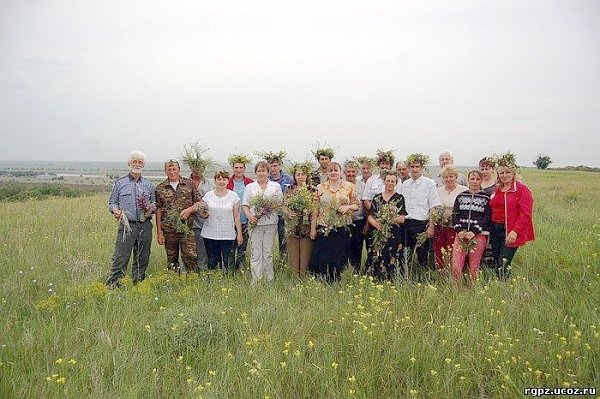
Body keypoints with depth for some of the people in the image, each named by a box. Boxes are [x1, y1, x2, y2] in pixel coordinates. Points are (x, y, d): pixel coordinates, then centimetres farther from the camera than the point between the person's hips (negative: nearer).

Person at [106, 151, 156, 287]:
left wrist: (151, 209, -5)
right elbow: (112, 202, 8)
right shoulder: (120, 183, 7)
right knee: (120, 258, -8)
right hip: (127, 225, -3)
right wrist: (116, 210, -12)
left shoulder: (148, 185, 13)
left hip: (145, 226, 3)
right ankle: (112, 285, -1)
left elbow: (154, 204, 17)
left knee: (142, 260, 7)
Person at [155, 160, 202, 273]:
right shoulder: (160, 188, 6)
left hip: (187, 228, -1)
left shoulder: (189, 184, 5)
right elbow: (158, 210, 5)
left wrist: (190, 209, -14)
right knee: (172, 260, 10)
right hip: (168, 230, 1)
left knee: (190, 256, -8)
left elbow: (199, 202, 7)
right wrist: (159, 232, 0)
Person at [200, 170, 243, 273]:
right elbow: (202, 213, 10)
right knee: (212, 263, 5)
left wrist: (239, 233, 0)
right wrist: (204, 214, -14)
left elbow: (236, 216, 4)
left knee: (228, 263, -3)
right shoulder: (208, 195, 5)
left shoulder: (233, 196, 3)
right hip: (210, 235, 1)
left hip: (228, 235, -1)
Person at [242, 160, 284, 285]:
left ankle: (269, 280, 12)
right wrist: (249, 215, -13)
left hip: (271, 223, 0)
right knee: (255, 253, -3)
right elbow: (245, 204, 5)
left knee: (268, 252, 4)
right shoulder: (249, 187, 11)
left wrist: (270, 207, -12)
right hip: (255, 223, 0)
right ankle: (255, 281, 0)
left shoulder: (276, 186, 10)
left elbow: (281, 202, 6)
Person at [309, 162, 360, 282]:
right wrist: (313, 228, 0)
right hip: (324, 228, 0)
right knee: (322, 258, -1)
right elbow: (315, 209, 4)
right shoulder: (320, 188, 4)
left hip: (342, 229, 0)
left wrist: (348, 207, -13)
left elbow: (356, 204, 8)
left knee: (340, 259, 5)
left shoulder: (349, 186, 5)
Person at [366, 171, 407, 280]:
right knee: (376, 261, 2)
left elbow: (402, 218, -3)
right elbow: (370, 216, 7)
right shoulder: (377, 198, 13)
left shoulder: (399, 198, 5)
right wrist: (376, 224, -14)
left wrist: (390, 220, -19)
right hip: (377, 235, 3)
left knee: (392, 263, -5)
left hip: (393, 235, -2)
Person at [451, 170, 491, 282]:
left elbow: (487, 218, -2)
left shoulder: (485, 198, 4)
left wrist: (474, 232, -12)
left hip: (478, 235, -2)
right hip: (461, 234, 2)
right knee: (456, 266, -7)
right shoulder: (461, 196, 12)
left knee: (474, 267, 0)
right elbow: (454, 215, 8)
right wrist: (459, 230, -6)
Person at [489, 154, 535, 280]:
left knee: (503, 264, -13)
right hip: (495, 230, 6)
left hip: (511, 232, -6)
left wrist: (515, 231, -21)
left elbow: (525, 214, -13)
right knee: (497, 265, 9)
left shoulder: (521, 189, -6)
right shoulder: (497, 190, 14)